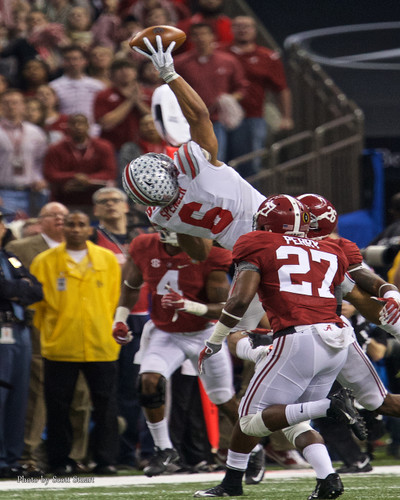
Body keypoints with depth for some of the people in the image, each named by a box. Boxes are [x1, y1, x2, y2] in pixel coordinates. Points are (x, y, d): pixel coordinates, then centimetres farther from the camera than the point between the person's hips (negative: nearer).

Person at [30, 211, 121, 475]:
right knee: (58, 406, 0)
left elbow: (115, 300, 13)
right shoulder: (45, 262, 3)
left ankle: (106, 460, 5)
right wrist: (48, 329, 8)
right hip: (59, 345, -1)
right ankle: (60, 461, 8)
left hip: (101, 346, 1)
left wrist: (112, 332, 9)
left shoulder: (108, 260, 8)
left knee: (105, 404, 0)